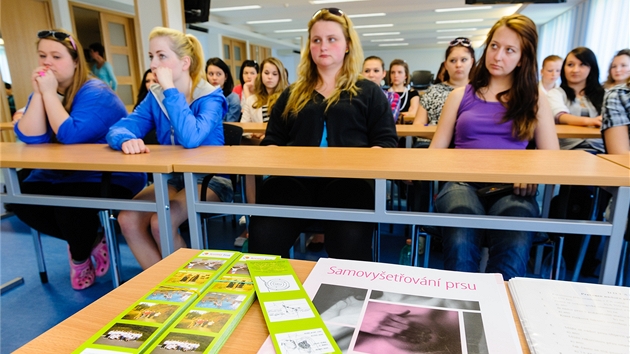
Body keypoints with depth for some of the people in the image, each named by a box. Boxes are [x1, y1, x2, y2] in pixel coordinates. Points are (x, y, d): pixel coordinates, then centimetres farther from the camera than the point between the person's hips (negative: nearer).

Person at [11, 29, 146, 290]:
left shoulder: (95, 92, -15)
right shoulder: (42, 93, 6)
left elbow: (71, 135, -28)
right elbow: (30, 138, -9)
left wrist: (50, 93, -23)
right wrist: (39, 93, -15)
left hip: (110, 178, -7)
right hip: (59, 176, 8)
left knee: (69, 202, -31)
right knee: (22, 200, -14)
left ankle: (80, 257, 2)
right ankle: (89, 241, 5)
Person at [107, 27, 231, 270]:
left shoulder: (210, 97, -13)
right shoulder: (155, 97, 4)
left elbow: (191, 138, -32)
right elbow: (118, 129, -5)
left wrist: (170, 89, -25)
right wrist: (126, 140, -29)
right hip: (171, 178, 6)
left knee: (161, 223, -26)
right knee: (127, 219, -17)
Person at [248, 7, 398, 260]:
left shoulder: (369, 92, 18)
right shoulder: (293, 94, 25)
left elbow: (385, 142, 9)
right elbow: (272, 141, 22)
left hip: (347, 179, -1)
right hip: (293, 178, 2)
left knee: (351, 241, -33)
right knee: (263, 234, -27)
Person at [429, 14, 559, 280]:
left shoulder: (535, 100, 18)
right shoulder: (461, 95, 18)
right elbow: (437, 149, 11)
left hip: (513, 188, 1)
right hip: (462, 182, 0)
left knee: (514, 245, -35)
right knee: (461, 240, -35)